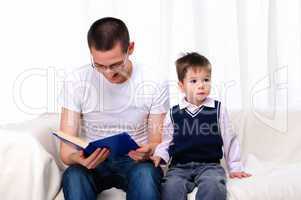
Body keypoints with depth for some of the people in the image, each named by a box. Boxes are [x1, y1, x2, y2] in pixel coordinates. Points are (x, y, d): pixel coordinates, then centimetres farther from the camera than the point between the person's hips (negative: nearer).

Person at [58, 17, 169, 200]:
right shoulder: (76, 82, -10)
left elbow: (156, 143, -3)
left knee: (146, 174, -34)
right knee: (73, 176, -32)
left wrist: (148, 151, -28)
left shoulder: (155, 83, -9)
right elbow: (66, 150, -10)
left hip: (135, 159, 0)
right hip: (92, 160, 1)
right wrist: (78, 158, -35)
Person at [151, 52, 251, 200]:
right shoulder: (173, 113, 8)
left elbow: (229, 140, 12)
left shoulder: (218, 109, 6)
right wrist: (159, 156, -3)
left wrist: (235, 167, 11)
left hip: (210, 164, 0)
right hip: (179, 166, 1)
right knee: (171, 186, -30)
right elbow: (166, 141, 16)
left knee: (213, 185, -32)